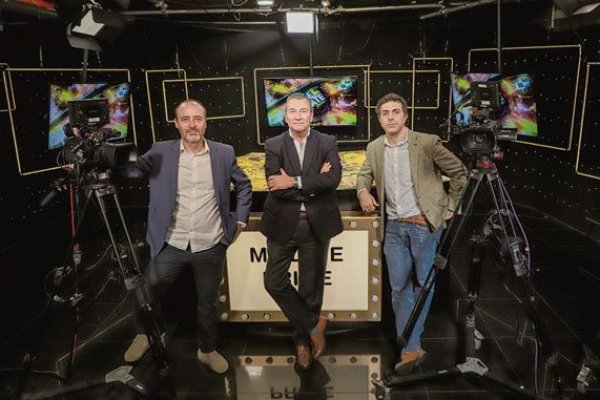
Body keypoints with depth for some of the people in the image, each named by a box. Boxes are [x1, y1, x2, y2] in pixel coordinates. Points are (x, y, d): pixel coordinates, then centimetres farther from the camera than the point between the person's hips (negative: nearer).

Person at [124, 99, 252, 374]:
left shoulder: (224, 153, -1)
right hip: (171, 245, 0)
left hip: (210, 247, 0)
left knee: (208, 303, 16)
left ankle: (208, 350, 41)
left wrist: (240, 220, 6)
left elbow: (244, 186, 10)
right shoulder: (160, 152, -3)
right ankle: (145, 334, 42)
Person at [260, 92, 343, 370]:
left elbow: (334, 179, -16)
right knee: (274, 282, 1)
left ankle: (303, 339, 33)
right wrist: (314, 184, -16)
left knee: (311, 286, 11)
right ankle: (313, 325, 21)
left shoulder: (327, 143, 1)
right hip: (283, 224, 1)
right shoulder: (273, 145, 0)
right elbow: (276, 187, -14)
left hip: (316, 224, 0)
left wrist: (295, 182, -21)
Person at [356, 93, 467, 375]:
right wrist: (363, 191, -3)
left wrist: (450, 207, 1)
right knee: (399, 287, 5)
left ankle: (410, 346, 27)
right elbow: (365, 175, 19)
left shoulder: (427, 143, -9)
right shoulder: (374, 148, 4)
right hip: (394, 227, 4)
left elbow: (459, 173, 1)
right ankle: (411, 349, 15)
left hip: (425, 225, -3)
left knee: (423, 284, 8)